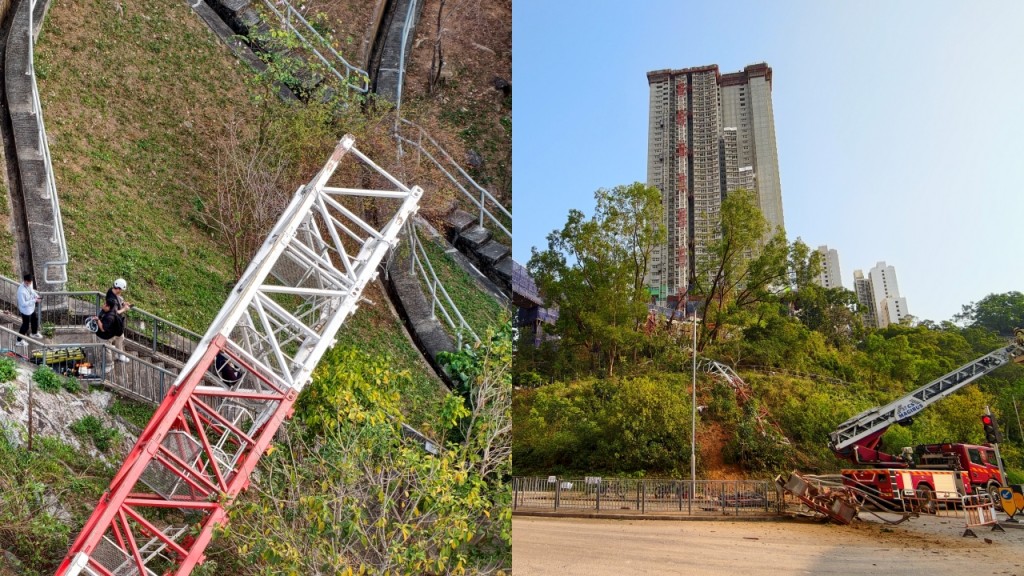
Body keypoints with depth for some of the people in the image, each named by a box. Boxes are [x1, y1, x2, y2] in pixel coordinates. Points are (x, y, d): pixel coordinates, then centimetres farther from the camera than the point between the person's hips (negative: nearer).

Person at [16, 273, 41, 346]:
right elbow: (23, 304, -32)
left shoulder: (29, 284, -12)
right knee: (25, 325, 7)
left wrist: (37, 296, -6)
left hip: (31, 308, 9)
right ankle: (19, 341, 25)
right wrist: (34, 300, -30)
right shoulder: (21, 291, -36)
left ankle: (34, 333, 56)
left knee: (35, 319, 30)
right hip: (26, 310, -9)